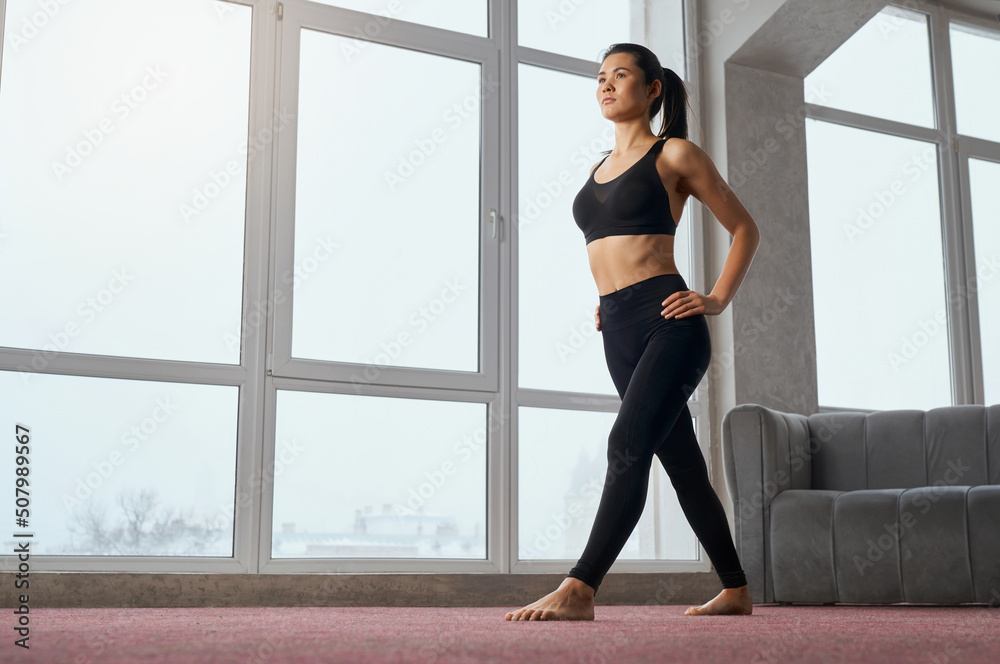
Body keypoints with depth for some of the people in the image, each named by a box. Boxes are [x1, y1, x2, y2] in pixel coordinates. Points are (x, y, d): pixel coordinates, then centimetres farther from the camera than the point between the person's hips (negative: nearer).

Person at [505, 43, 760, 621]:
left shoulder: (676, 155, 2)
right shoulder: (603, 166, 20)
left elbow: (745, 229, 6)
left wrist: (718, 299, -4)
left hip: (667, 321, -7)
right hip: (618, 330, 7)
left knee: (628, 445, -20)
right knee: (682, 463, 9)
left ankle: (579, 590, -25)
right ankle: (736, 591, 19)